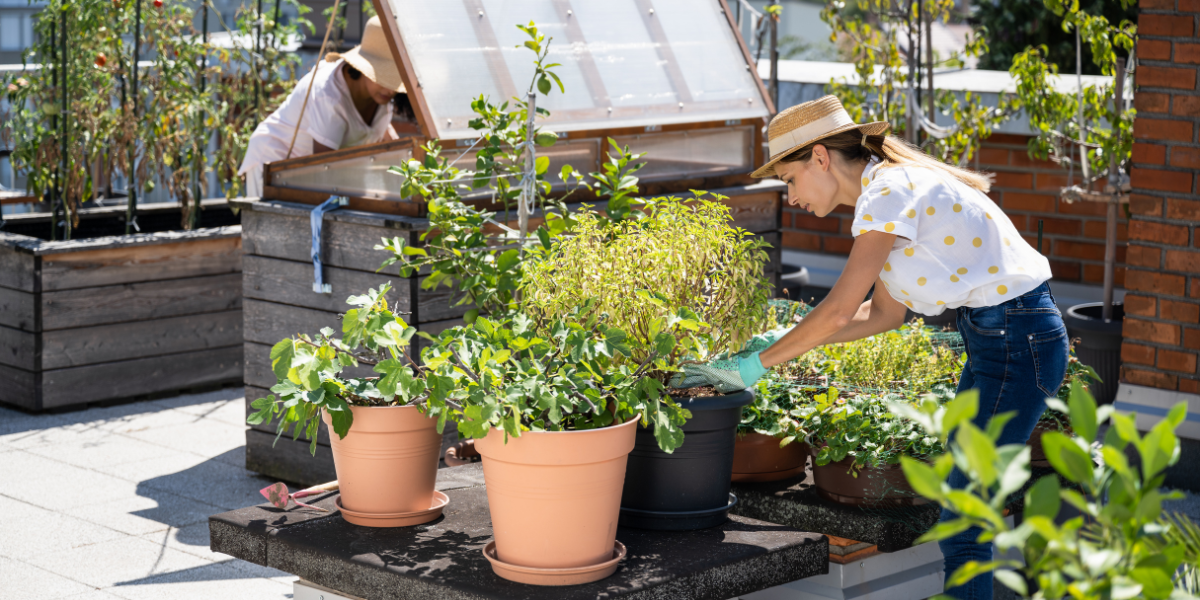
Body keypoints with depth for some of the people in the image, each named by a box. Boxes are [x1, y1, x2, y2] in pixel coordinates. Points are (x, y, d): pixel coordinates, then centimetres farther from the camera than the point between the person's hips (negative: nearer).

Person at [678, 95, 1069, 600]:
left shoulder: (890, 191, -17)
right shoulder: (885, 188, 12)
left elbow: (840, 310, -19)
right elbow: (884, 312, 15)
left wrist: (755, 364, -11)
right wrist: (787, 341, 10)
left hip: (1019, 340, -10)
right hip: (996, 335, 10)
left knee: (960, 526, -7)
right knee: (963, 513, 13)